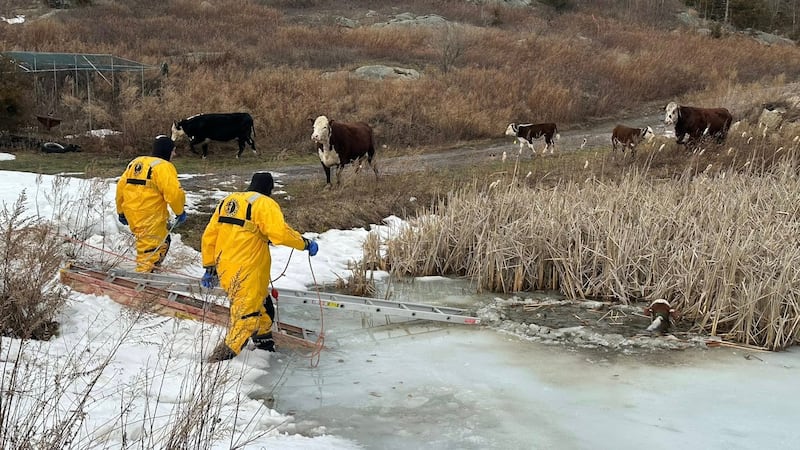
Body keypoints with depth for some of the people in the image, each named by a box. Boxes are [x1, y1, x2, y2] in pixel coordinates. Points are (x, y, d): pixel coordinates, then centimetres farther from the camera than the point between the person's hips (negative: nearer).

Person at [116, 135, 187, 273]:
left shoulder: (135, 163, 17)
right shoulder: (163, 166, -9)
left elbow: (121, 187, 18)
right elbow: (174, 192, -18)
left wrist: (121, 212, 26)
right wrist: (180, 212, -2)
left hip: (131, 214, 9)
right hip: (150, 219, -9)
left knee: (163, 242, 24)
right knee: (150, 250, -6)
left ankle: (148, 271, 28)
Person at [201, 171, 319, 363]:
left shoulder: (227, 201, 15)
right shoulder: (264, 204, -8)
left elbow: (209, 236, 16)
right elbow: (280, 232, -21)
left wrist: (209, 267, 22)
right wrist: (305, 243, -8)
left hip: (225, 271, 9)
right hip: (248, 275, -9)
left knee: (263, 307, 26)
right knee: (246, 319, -6)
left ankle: (265, 345, 39)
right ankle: (221, 358, -11)